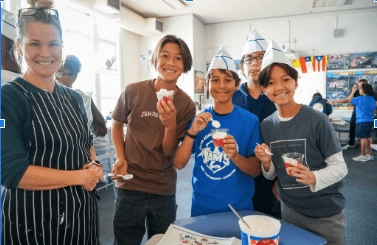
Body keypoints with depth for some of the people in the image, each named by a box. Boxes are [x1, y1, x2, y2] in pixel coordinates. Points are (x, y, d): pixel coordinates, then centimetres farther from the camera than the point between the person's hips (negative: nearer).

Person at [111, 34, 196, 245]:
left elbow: (168, 151, -8)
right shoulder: (133, 91, -9)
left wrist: (170, 124, -27)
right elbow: (117, 125, 8)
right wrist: (120, 158, -6)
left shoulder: (186, 104, -8)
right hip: (130, 185, -1)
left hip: (164, 190, 1)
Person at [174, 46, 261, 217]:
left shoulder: (250, 121, -10)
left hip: (239, 208, -1)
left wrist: (234, 156, -25)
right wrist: (192, 132, -21)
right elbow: (179, 164, -7)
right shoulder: (197, 119, -4)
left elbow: (256, 170, -6)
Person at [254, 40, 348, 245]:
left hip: (326, 213, -3)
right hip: (290, 210, 4)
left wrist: (313, 178, -30)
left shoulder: (317, 120, -17)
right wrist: (267, 164, -18)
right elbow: (271, 175, 3)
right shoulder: (266, 125, -5)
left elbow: (340, 167, -13)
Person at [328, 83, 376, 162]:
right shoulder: (372, 99, 11)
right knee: (368, 137, 15)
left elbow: (347, 100, -8)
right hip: (370, 121, 8)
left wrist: (334, 101, -4)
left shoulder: (360, 99, -11)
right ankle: (369, 155, 21)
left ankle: (363, 156, 0)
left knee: (363, 138, -4)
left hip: (362, 121, -8)